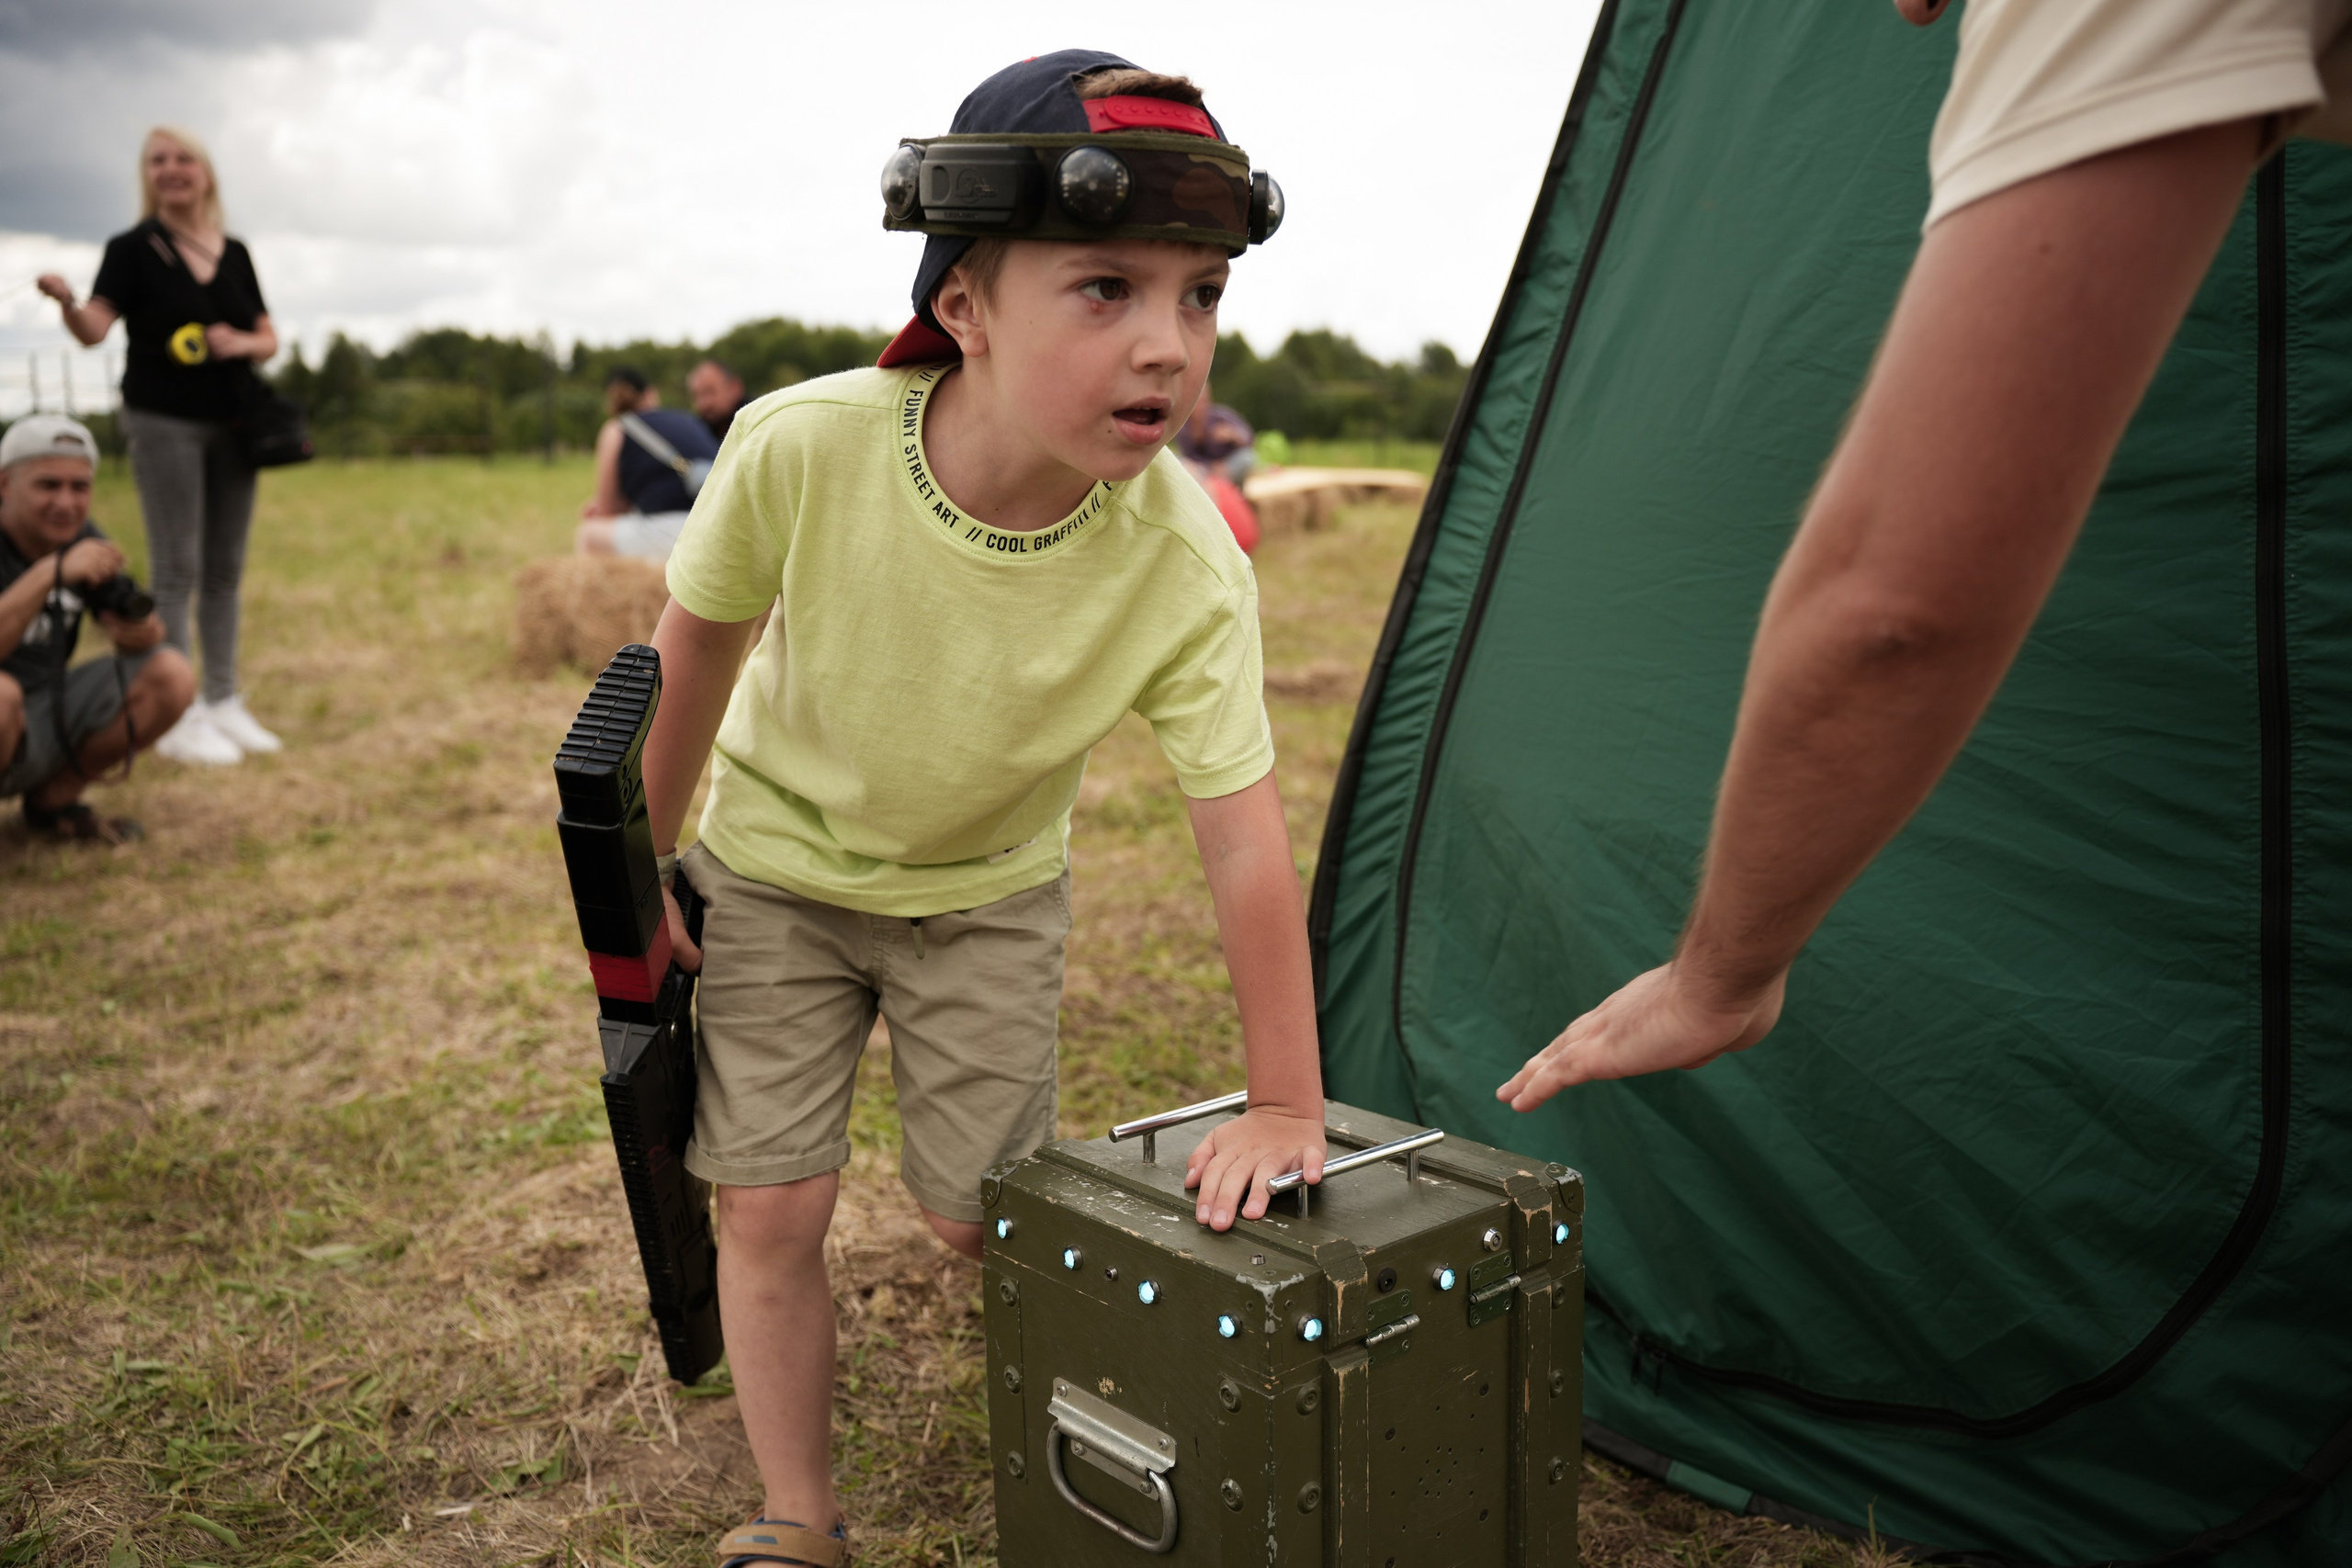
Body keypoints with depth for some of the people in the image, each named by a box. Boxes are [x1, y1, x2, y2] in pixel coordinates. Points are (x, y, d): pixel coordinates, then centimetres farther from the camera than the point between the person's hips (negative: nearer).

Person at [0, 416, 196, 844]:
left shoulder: (81, 538, 0)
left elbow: (135, 629, 3)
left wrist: (142, 634, -22)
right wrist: (50, 572, -40)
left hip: (45, 717, 7)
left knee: (172, 677, -10)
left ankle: (53, 800, 6)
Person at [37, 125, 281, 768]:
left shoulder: (235, 253, 11)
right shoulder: (133, 249, -2)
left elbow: (269, 338, 13)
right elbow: (95, 327, -13)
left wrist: (241, 343, -9)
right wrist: (66, 301, -34)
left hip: (231, 424, 5)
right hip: (165, 422, -5)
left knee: (225, 568, 8)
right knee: (178, 569, -7)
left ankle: (224, 703, 16)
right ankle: (176, 720, -4)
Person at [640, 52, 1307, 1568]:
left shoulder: (1189, 565, -32)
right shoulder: (800, 450, -33)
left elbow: (1246, 839, -24)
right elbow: (696, 650, -13)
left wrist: (1286, 1106, -18)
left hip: (990, 893, 0)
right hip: (775, 867, 0)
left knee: (981, 1217, 5)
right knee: (772, 1210, 1)